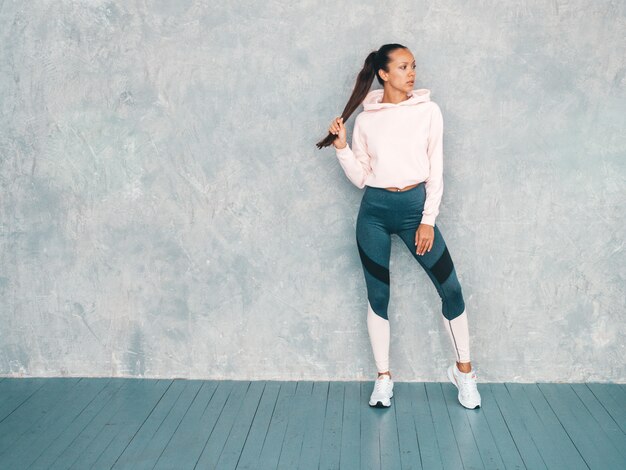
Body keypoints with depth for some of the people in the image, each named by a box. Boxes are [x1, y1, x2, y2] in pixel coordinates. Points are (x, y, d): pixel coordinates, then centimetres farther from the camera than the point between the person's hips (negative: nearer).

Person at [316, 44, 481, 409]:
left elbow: (436, 170, 1)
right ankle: (384, 377, 20)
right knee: (378, 295, 6)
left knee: (451, 288, -1)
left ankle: (464, 370, 17)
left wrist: (428, 220, -6)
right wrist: (342, 147, -8)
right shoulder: (366, 119, 4)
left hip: (415, 206, -1)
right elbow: (359, 177, 6)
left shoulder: (428, 111, 2)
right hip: (375, 210, 1)